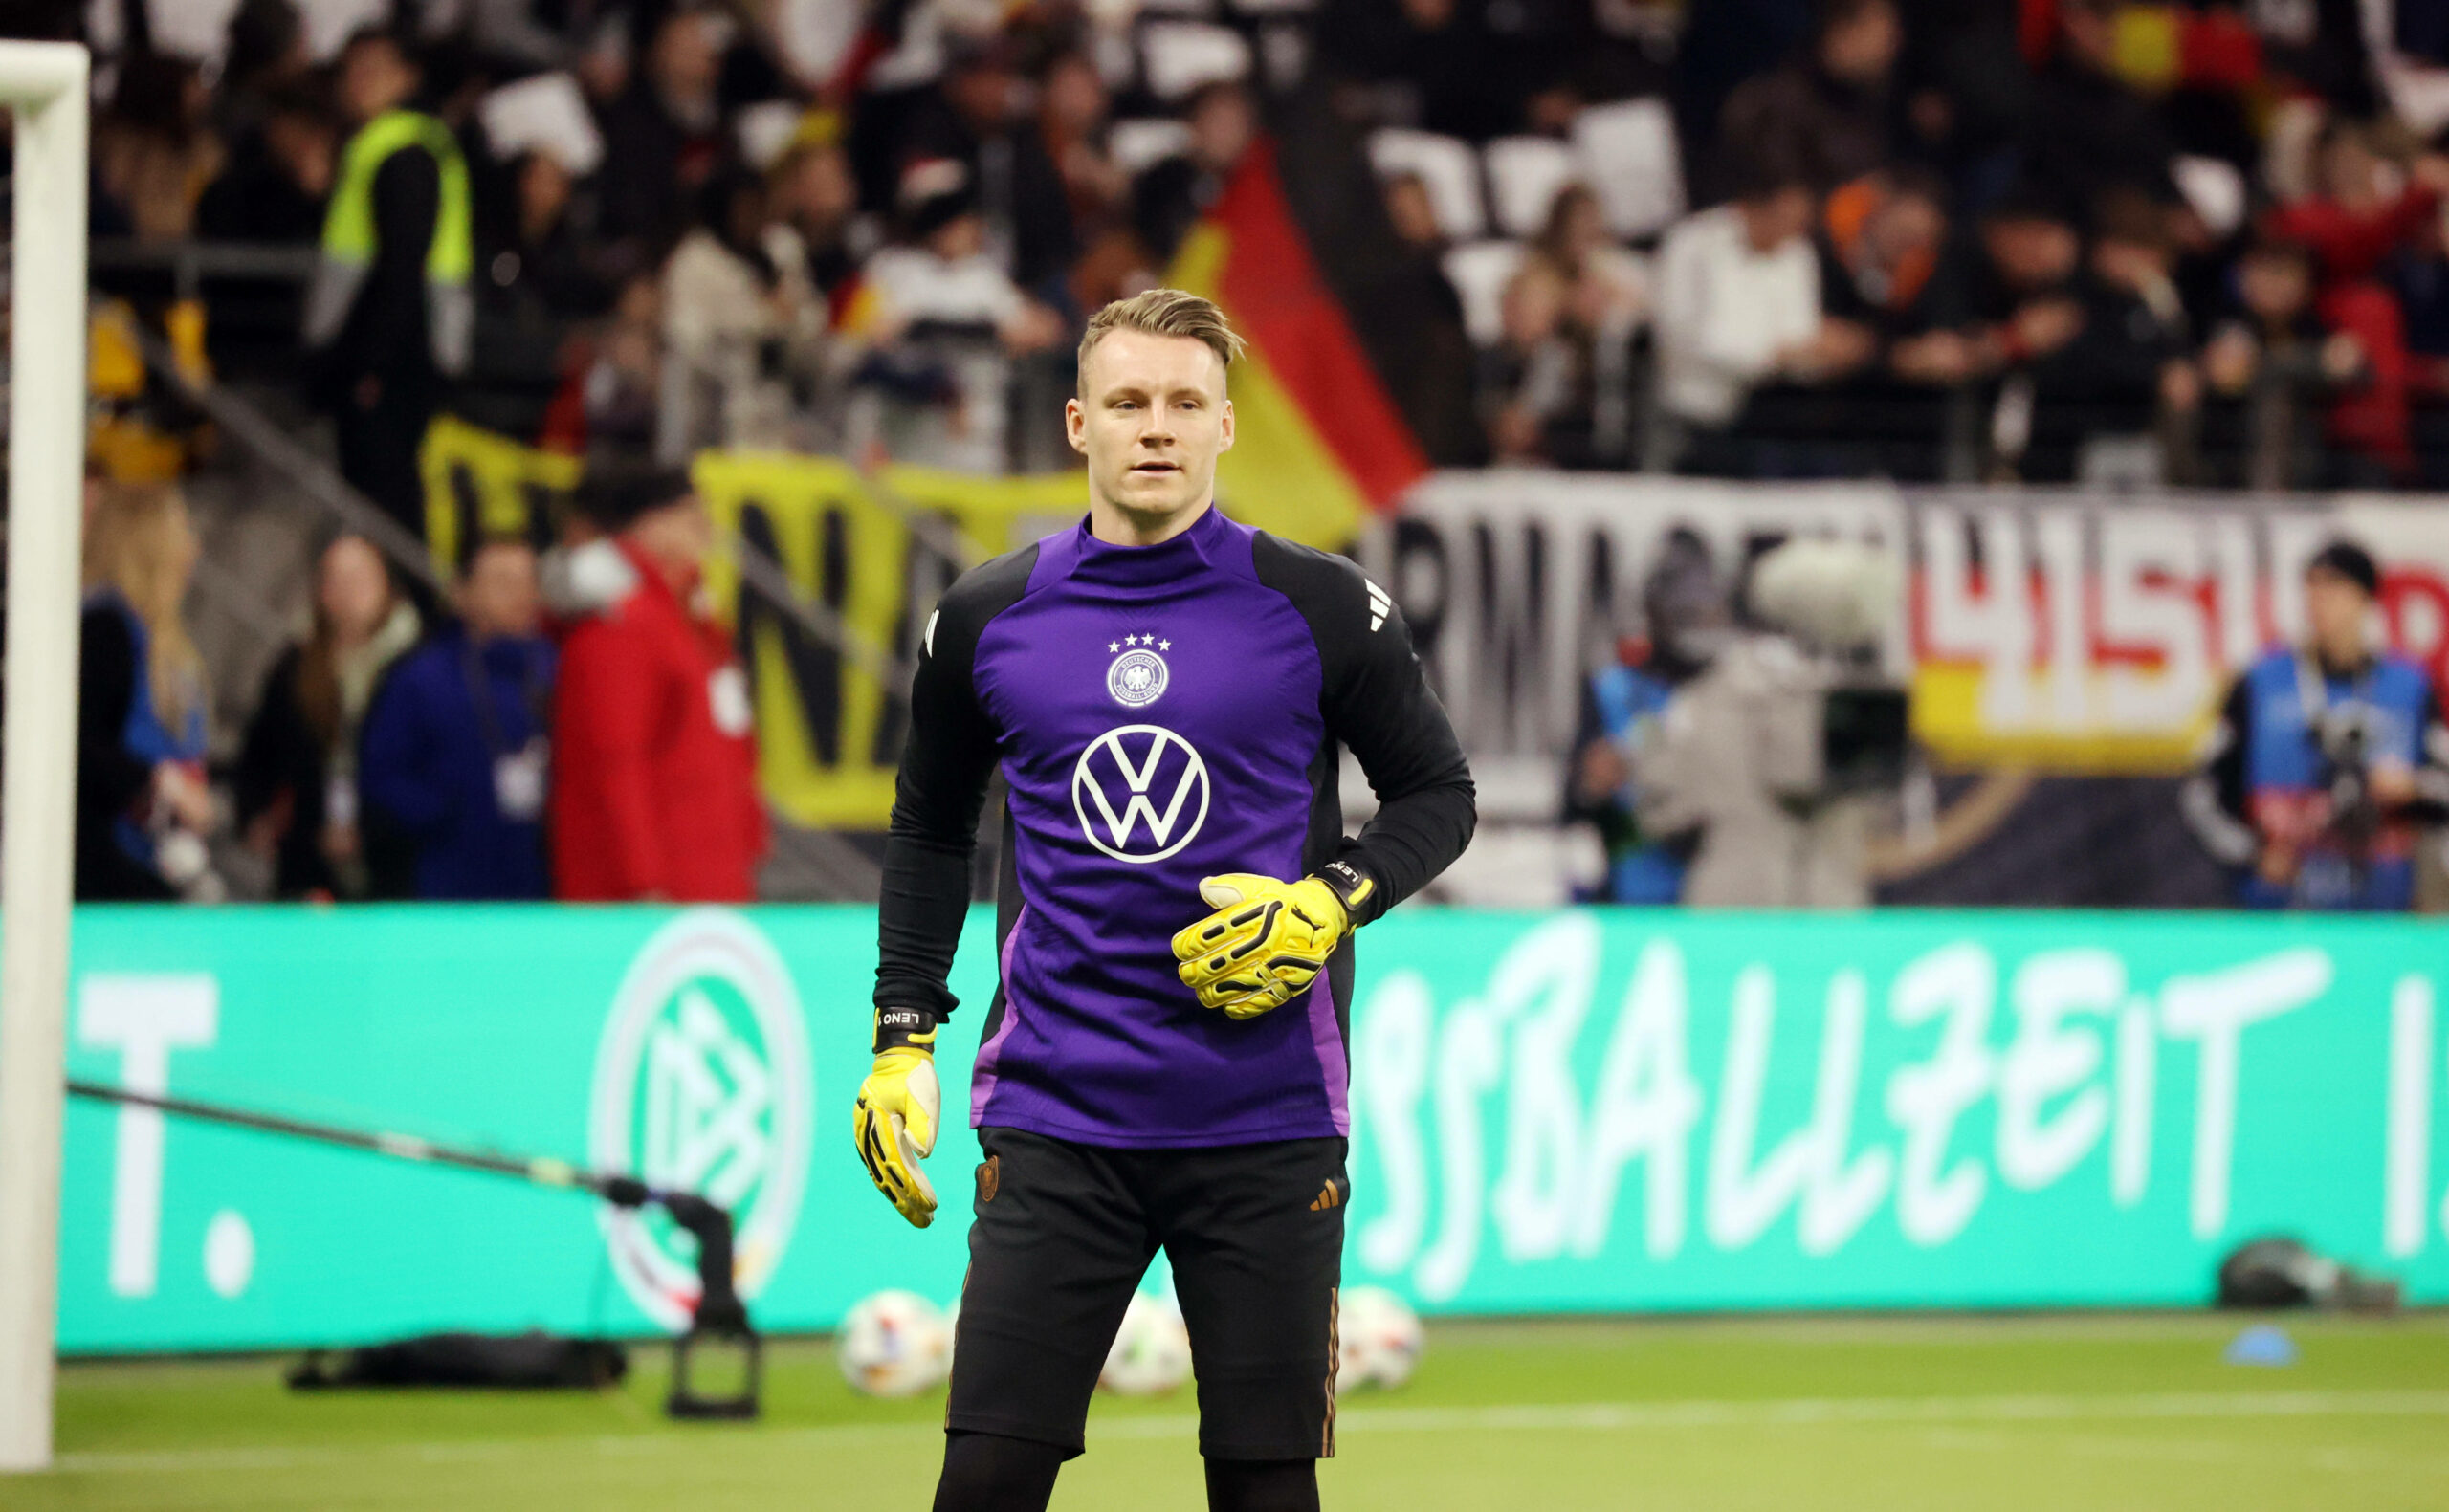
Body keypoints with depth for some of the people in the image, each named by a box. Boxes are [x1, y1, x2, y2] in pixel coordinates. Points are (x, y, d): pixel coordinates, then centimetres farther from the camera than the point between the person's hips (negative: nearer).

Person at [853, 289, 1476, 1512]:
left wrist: (1330, 905, -10)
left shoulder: (1319, 608, -1)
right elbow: (931, 823, 19)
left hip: (1265, 1124, -1)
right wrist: (902, 1036, 14)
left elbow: (1437, 793, 8)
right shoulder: (987, 618, 5)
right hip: (1055, 1121, 1)